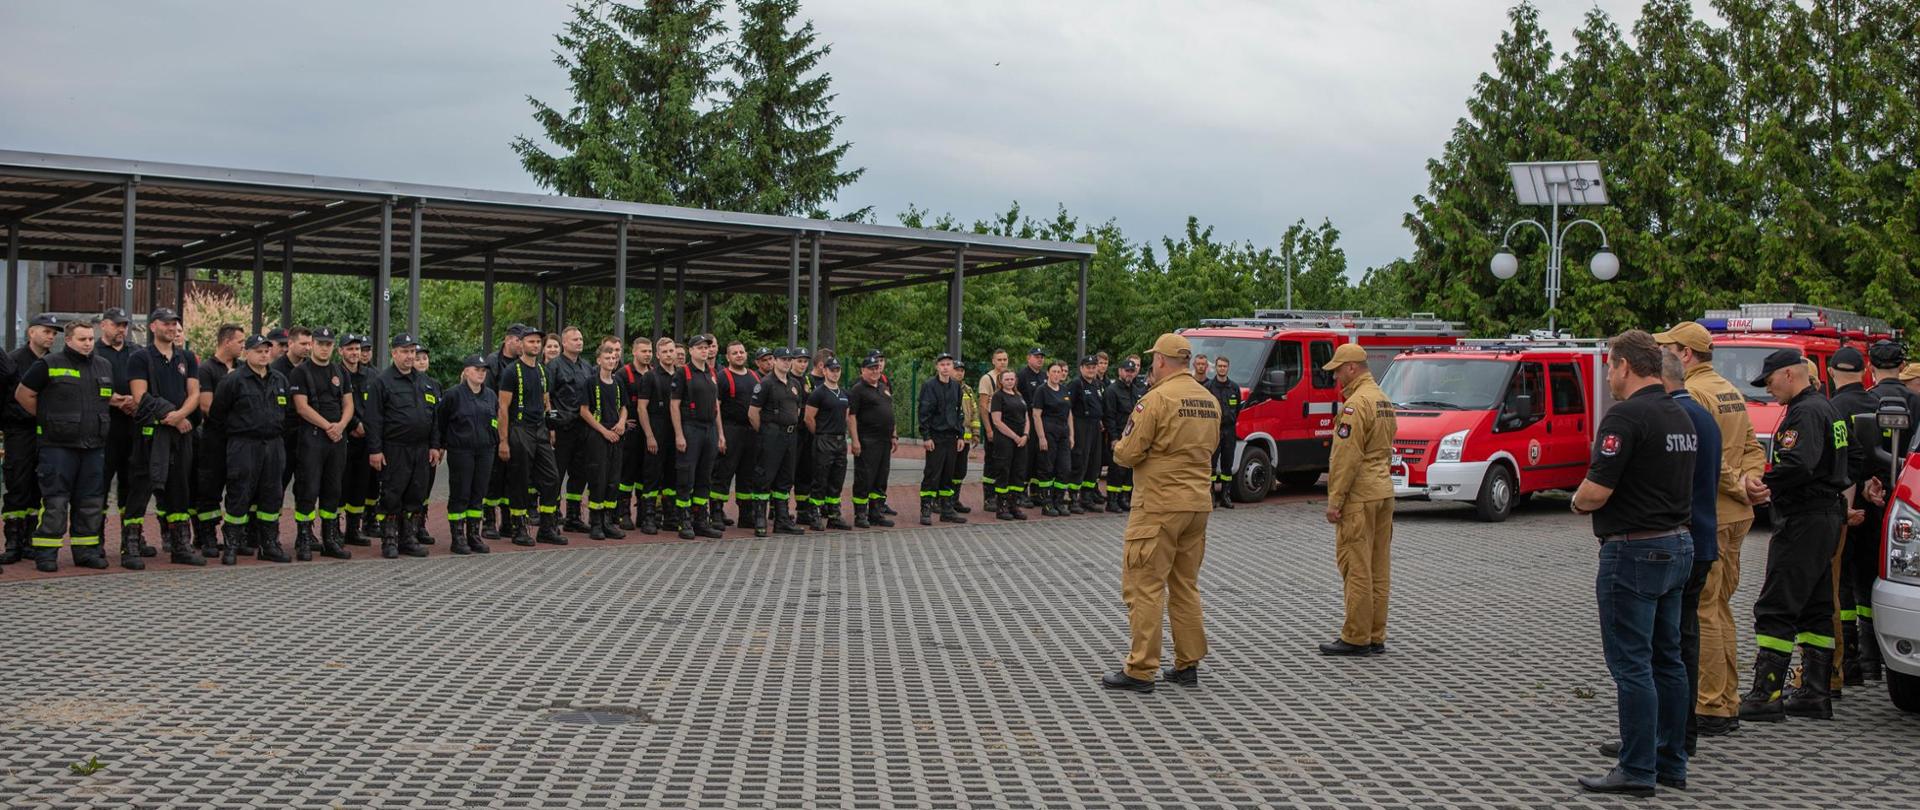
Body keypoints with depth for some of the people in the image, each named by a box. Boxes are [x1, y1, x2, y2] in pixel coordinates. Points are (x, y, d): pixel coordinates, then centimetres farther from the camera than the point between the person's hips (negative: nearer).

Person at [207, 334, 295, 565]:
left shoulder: (280, 381, 13)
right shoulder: (233, 380, -6)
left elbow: (287, 410, 23)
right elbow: (217, 413, -2)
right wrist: (233, 432, 3)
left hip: (273, 445, 6)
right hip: (243, 446, -6)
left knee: (272, 496, 8)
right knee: (239, 495, -4)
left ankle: (269, 545, 15)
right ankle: (231, 546, 2)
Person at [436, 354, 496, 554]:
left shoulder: (491, 395, 9)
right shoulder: (454, 395, -7)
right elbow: (439, 421, 0)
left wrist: (494, 440, 17)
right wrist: (440, 445, 2)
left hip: (485, 451, 5)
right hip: (460, 451, -5)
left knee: (478, 494, 8)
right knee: (459, 494, -1)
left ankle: (474, 535, 16)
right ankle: (457, 537, 5)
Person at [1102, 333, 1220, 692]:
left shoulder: (1156, 399, -14)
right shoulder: (1209, 400, 9)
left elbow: (1128, 454, -13)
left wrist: (1118, 448, 8)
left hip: (1159, 505, -7)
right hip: (1198, 503, 8)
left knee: (1145, 586, -2)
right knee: (1185, 586, 16)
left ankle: (1140, 670, -1)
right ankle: (1188, 664, 20)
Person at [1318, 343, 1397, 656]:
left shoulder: (1356, 403, -15)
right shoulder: (1384, 400, 16)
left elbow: (1346, 457, -19)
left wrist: (1334, 500, -17)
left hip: (1359, 497, -10)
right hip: (1383, 490, 10)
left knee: (1356, 568, -5)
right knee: (1379, 568, 10)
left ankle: (1355, 638, -3)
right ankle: (1375, 636, 14)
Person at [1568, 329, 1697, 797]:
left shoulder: (1627, 416, -18)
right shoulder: (1680, 417, 12)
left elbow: (1595, 491, -21)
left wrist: (1578, 502, 1)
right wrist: (1593, 498, 13)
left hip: (1634, 552, -9)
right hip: (1677, 546, 9)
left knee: (1631, 665, -3)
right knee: (1667, 659, 14)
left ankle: (1638, 771, 0)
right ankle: (1671, 764, 21)